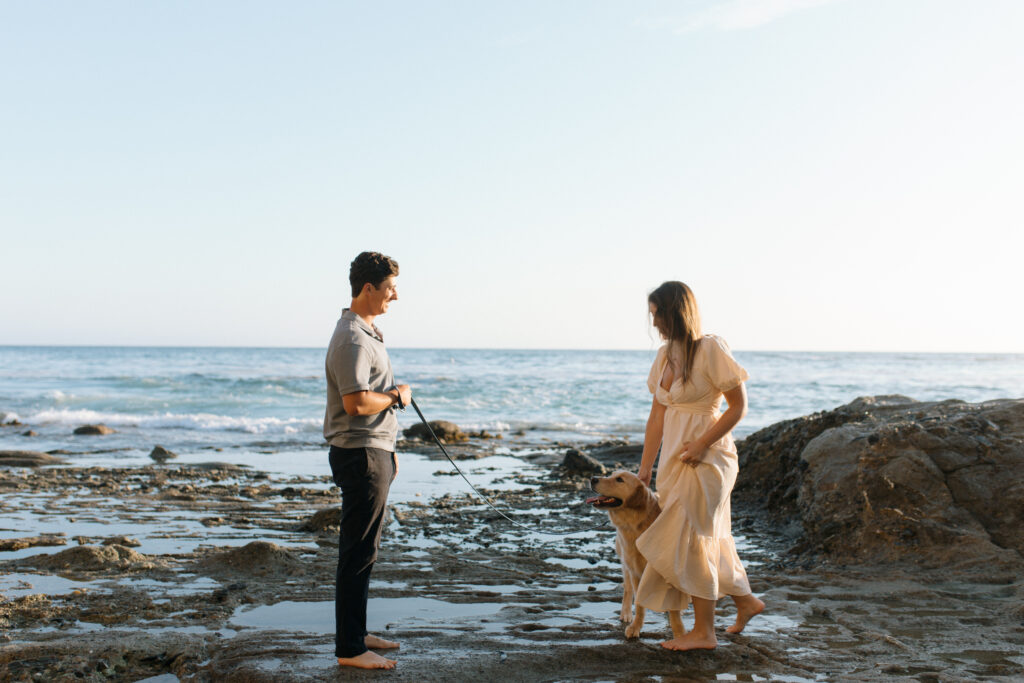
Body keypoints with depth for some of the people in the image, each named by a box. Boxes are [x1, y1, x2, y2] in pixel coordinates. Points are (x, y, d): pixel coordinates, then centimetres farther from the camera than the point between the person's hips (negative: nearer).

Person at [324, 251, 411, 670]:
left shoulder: (367, 332, 16)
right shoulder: (353, 339, -18)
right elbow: (357, 403, -28)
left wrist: (386, 452, 25)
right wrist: (397, 396, -10)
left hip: (373, 451, 11)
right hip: (360, 454, -11)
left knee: (363, 550, 16)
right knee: (358, 553, -5)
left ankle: (356, 634, 26)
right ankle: (349, 649, 1)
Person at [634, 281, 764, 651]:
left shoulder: (711, 349, -14)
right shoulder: (665, 355, 7)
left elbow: (738, 406, -12)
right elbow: (657, 416, 10)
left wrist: (702, 444, -19)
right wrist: (645, 468, 11)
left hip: (705, 457, -7)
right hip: (674, 458, 7)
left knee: (690, 538, -3)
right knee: (708, 538, 15)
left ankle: (704, 632, 10)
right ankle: (746, 600, 35)